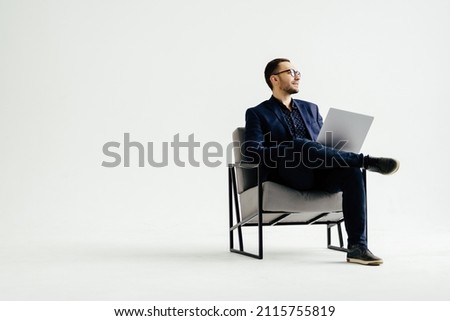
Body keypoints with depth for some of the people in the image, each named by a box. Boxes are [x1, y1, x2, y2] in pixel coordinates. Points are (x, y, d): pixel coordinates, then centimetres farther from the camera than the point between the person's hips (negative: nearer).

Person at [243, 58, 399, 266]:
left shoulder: (310, 108, 25)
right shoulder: (257, 114, 9)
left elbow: (325, 143, 22)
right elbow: (250, 152, -6)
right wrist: (282, 153, -21)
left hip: (320, 173, 4)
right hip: (288, 174, -4)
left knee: (352, 172, -28)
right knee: (299, 144, -36)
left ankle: (357, 247, -32)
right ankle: (366, 161, -28)